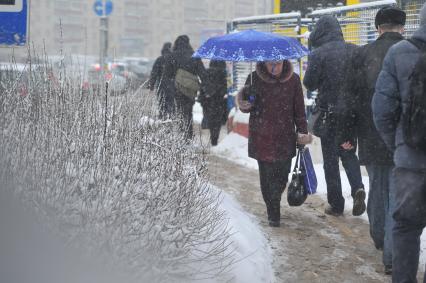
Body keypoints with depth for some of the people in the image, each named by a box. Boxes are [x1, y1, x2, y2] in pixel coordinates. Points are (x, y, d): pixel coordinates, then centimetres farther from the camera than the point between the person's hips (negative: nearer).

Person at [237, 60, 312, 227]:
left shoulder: (293, 80, 0)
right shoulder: (255, 79, -3)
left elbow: (299, 108, 8)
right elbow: (246, 105, 6)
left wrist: (302, 131, 5)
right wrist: (245, 104, -17)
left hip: (285, 138, 1)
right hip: (261, 137, -1)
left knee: (282, 175, 2)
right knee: (267, 176, 0)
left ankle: (274, 208, 30)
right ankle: (273, 213, 16)